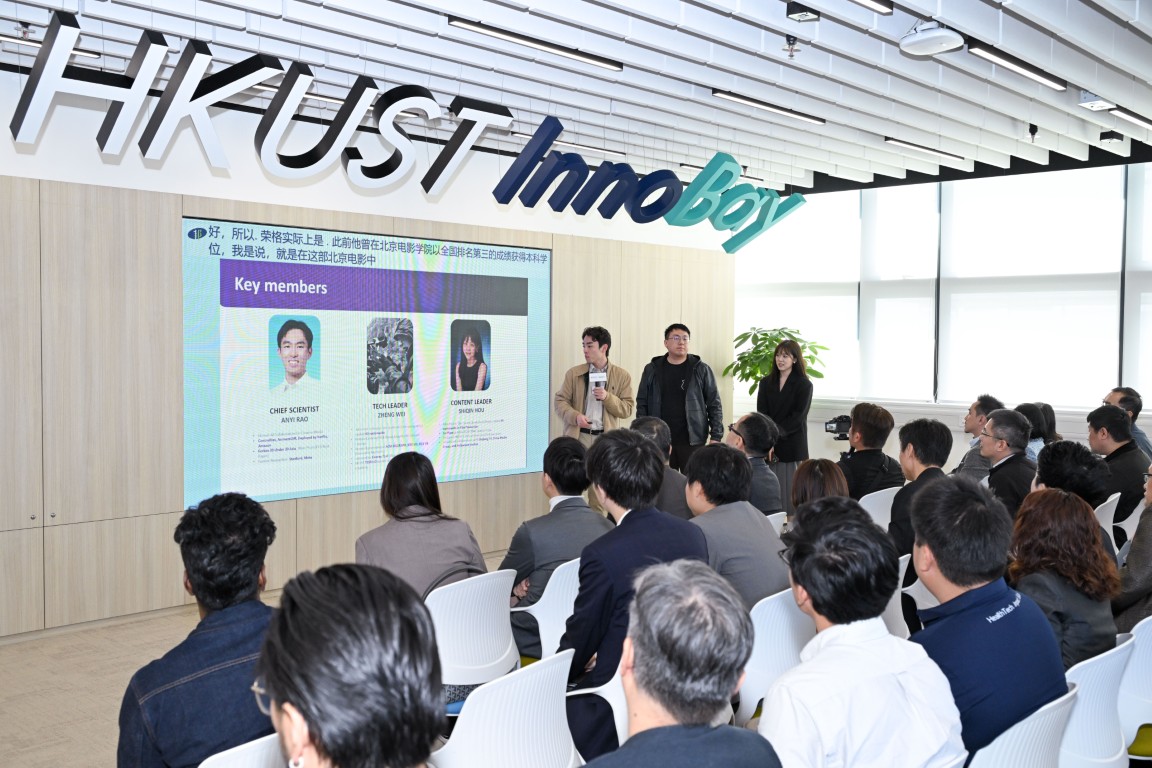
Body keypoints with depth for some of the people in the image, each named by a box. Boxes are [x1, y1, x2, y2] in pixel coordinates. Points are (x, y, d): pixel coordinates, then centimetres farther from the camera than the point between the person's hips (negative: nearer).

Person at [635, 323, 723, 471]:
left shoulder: (701, 370, 2)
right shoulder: (652, 370, 7)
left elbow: (714, 405, 2)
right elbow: (642, 404, 9)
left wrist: (716, 437, -5)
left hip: (692, 441, -1)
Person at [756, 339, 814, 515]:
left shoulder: (804, 385, 2)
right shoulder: (766, 383, 13)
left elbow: (797, 417, -6)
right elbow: (761, 414, 3)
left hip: (792, 446, -3)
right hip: (769, 446, 3)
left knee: (790, 491, -4)